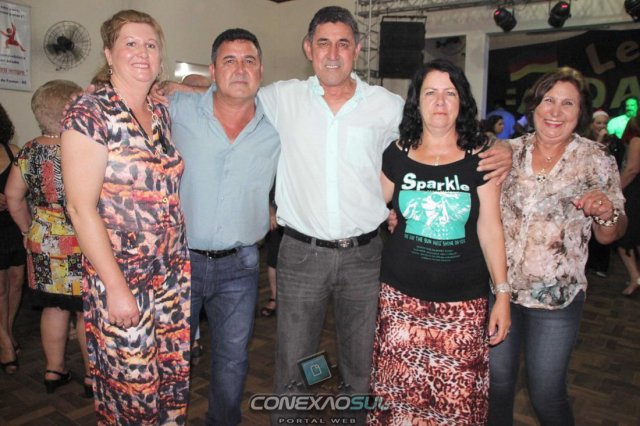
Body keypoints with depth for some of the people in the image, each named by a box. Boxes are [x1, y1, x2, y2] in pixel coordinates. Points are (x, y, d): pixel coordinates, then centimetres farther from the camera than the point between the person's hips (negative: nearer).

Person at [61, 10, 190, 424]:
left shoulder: (162, 113, 7)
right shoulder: (89, 113, -11)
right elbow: (81, 207, -15)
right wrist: (117, 288, -15)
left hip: (175, 274, 6)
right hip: (121, 280, -5)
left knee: (176, 378, 15)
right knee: (130, 390, 8)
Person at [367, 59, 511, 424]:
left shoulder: (479, 159, 1)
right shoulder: (397, 155, 3)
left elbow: (490, 229, 1)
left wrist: (503, 294, 0)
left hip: (463, 302, 0)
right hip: (401, 297, 1)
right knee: (400, 392, 6)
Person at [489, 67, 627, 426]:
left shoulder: (597, 161, -5)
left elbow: (609, 235, -1)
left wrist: (607, 212, -22)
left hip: (557, 298, -2)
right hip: (499, 288, 2)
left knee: (547, 394, 8)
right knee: (497, 382, 15)